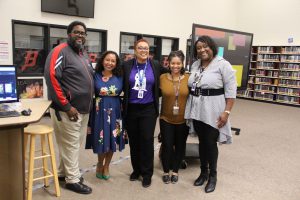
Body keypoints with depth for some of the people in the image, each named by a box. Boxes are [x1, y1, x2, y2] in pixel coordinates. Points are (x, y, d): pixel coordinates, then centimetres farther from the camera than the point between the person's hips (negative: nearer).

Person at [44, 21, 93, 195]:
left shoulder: (83, 54, 16)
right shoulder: (60, 51, -12)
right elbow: (51, 77, -21)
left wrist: (90, 101, 15)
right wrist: (66, 106, -21)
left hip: (83, 109, 9)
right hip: (68, 110, -8)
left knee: (76, 143, 16)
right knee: (71, 144, 1)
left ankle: (63, 172, 31)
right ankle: (73, 179, 15)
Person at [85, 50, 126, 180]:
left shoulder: (119, 77, 1)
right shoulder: (95, 76, -2)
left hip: (114, 112, 1)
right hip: (100, 111, -1)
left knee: (112, 139, 9)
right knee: (101, 139, 6)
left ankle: (106, 166, 31)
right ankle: (100, 164, 33)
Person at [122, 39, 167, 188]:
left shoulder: (156, 66, 0)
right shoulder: (126, 65, -1)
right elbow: (122, 86, 6)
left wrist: (155, 98, 3)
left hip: (148, 109, -1)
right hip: (131, 109, 1)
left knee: (147, 140, 0)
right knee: (134, 141, 10)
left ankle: (147, 173, 15)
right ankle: (136, 169, 28)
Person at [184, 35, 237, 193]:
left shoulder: (222, 64, -9)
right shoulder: (195, 65, 10)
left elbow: (231, 90, -11)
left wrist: (226, 111, -17)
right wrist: (189, 107, 12)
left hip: (212, 110, -5)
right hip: (196, 109, 5)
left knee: (210, 142, 3)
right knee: (202, 141, 14)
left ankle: (213, 176, 22)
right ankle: (203, 172, 30)